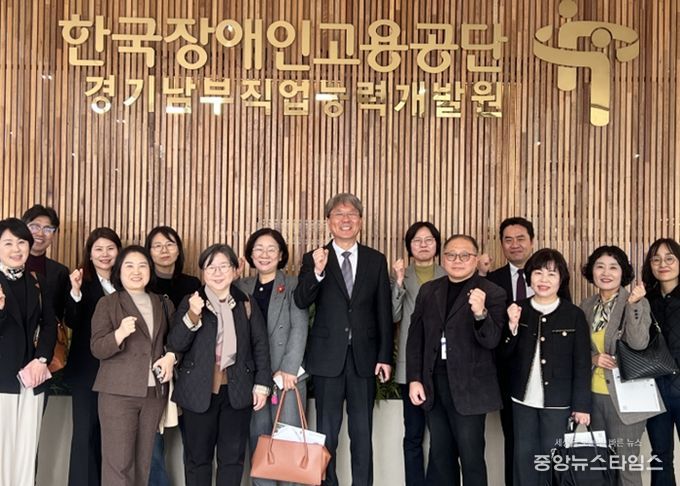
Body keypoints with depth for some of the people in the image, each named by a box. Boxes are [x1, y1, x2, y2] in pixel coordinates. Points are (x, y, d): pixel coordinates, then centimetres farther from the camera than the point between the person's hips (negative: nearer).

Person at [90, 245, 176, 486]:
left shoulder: (163, 304, 13)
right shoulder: (107, 303, 1)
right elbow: (97, 348, -7)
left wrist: (171, 356, -2)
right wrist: (120, 334, -26)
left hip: (155, 392, 4)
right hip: (118, 392, -4)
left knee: (143, 462, 10)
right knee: (118, 462, -5)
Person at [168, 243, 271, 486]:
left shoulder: (246, 305, 5)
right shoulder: (190, 303, 0)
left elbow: (261, 346, 7)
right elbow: (175, 344, -8)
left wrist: (262, 384, 1)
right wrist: (192, 317, -24)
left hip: (237, 390, 1)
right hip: (199, 391, -1)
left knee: (233, 456, 9)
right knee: (197, 456, 9)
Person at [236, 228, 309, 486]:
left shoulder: (293, 285, 2)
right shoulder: (241, 287, 12)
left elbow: (299, 328, -6)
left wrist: (288, 369, -15)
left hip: (287, 374, -3)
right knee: (258, 439, 7)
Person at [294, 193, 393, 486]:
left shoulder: (376, 260, 5)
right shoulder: (314, 259, 1)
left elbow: (384, 313, 5)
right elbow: (301, 302, -12)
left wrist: (385, 357, 0)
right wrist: (317, 271, -29)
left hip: (364, 357, 1)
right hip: (328, 357, -1)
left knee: (362, 433, 9)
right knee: (326, 432, 9)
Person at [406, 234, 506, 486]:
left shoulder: (492, 293, -6)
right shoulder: (428, 290, 8)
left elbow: (491, 341, -15)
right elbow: (415, 337, 9)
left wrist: (480, 313, -33)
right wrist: (414, 379, 2)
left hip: (469, 386, -4)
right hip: (434, 382, 4)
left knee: (471, 457, 3)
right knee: (440, 454, 14)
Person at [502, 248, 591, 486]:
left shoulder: (574, 315, -5)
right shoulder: (518, 310, 0)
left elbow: (582, 365, -4)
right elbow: (505, 355, 1)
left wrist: (581, 405, -6)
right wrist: (512, 326, -16)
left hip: (557, 401, -2)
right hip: (523, 398, 2)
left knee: (552, 458, 9)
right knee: (524, 456, 12)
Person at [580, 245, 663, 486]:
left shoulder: (637, 303, -9)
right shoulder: (586, 306, 5)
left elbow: (639, 343, -23)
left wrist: (632, 304, -32)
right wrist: (593, 358, -9)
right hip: (594, 395, 5)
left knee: (625, 462, 2)